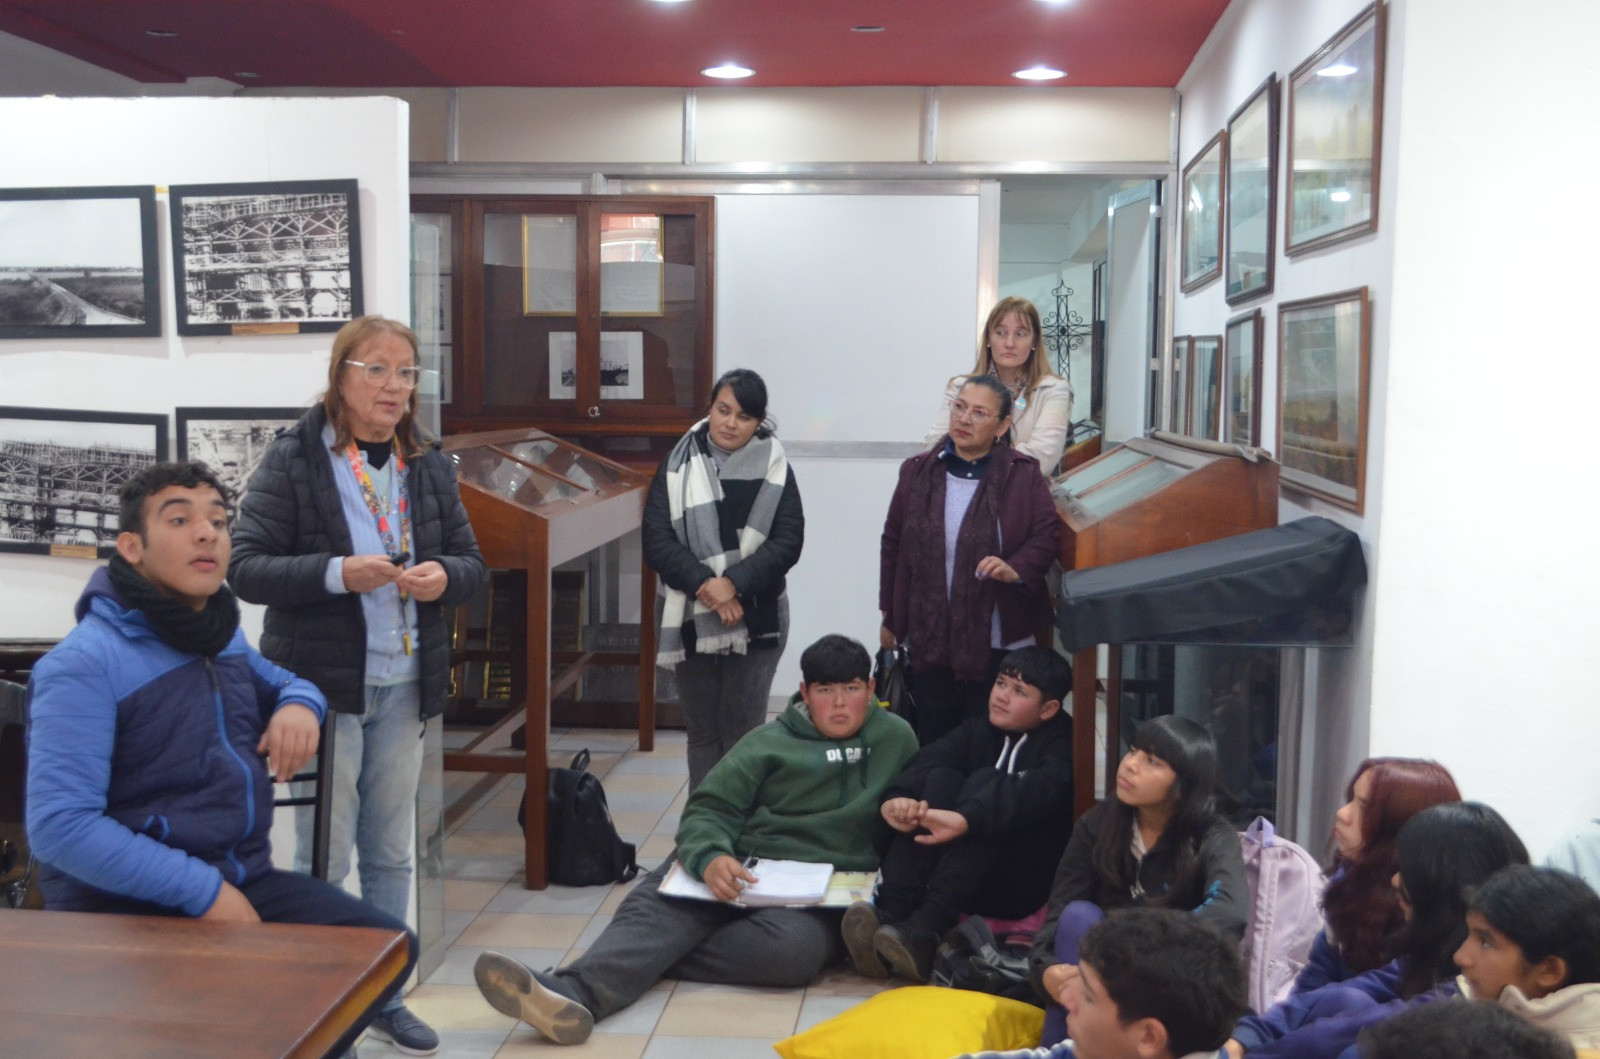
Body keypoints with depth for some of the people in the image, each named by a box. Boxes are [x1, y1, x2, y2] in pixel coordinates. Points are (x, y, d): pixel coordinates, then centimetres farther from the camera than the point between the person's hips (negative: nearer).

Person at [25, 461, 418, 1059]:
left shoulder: (223, 635, 11)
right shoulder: (86, 662, -14)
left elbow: (279, 682, 33)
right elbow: (60, 825, -21)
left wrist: (299, 705, 6)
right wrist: (200, 891, -23)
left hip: (244, 878, 8)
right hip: (124, 908, -7)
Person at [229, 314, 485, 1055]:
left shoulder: (428, 465, 6)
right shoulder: (292, 460, -8)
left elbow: (471, 562, 9)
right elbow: (246, 568, -12)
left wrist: (443, 575, -14)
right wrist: (338, 573, -26)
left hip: (404, 687, 5)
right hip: (322, 684, -4)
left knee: (390, 852, 15)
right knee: (325, 857, 3)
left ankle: (386, 996, 29)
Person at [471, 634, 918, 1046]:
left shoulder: (897, 739, 15)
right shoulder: (769, 742, 13)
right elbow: (708, 811, 4)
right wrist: (710, 857, -18)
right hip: (741, 870, 1)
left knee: (790, 945, -37)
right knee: (656, 904, -30)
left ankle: (637, 963, -30)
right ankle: (574, 993, -55)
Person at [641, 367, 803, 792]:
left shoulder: (775, 468, 2)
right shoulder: (679, 465, 3)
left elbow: (788, 541, -5)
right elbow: (656, 538, -4)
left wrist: (734, 582, -17)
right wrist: (706, 586, -15)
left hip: (755, 619, -1)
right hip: (690, 619, 2)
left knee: (744, 733, -1)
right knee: (702, 732, 9)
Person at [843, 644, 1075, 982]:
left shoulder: (1062, 744, -1)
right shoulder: (977, 732, 14)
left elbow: (1039, 790, -24)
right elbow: (927, 759, -7)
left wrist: (966, 819, -42)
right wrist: (896, 798, -31)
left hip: (1019, 884, -4)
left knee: (986, 781, -25)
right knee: (940, 777, -19)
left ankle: (924, 931, -43)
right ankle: (888, 915, -37)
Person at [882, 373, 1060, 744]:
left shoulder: (1023, 475, -4)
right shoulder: (917, 471, 4)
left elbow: (1045, 537, -3)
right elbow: (893, 544, 9)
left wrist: (1016, 569, -23)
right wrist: (889, 617, 11)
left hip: (997, 643, -2)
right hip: (928, 640, 2)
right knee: (933, 741, 11)